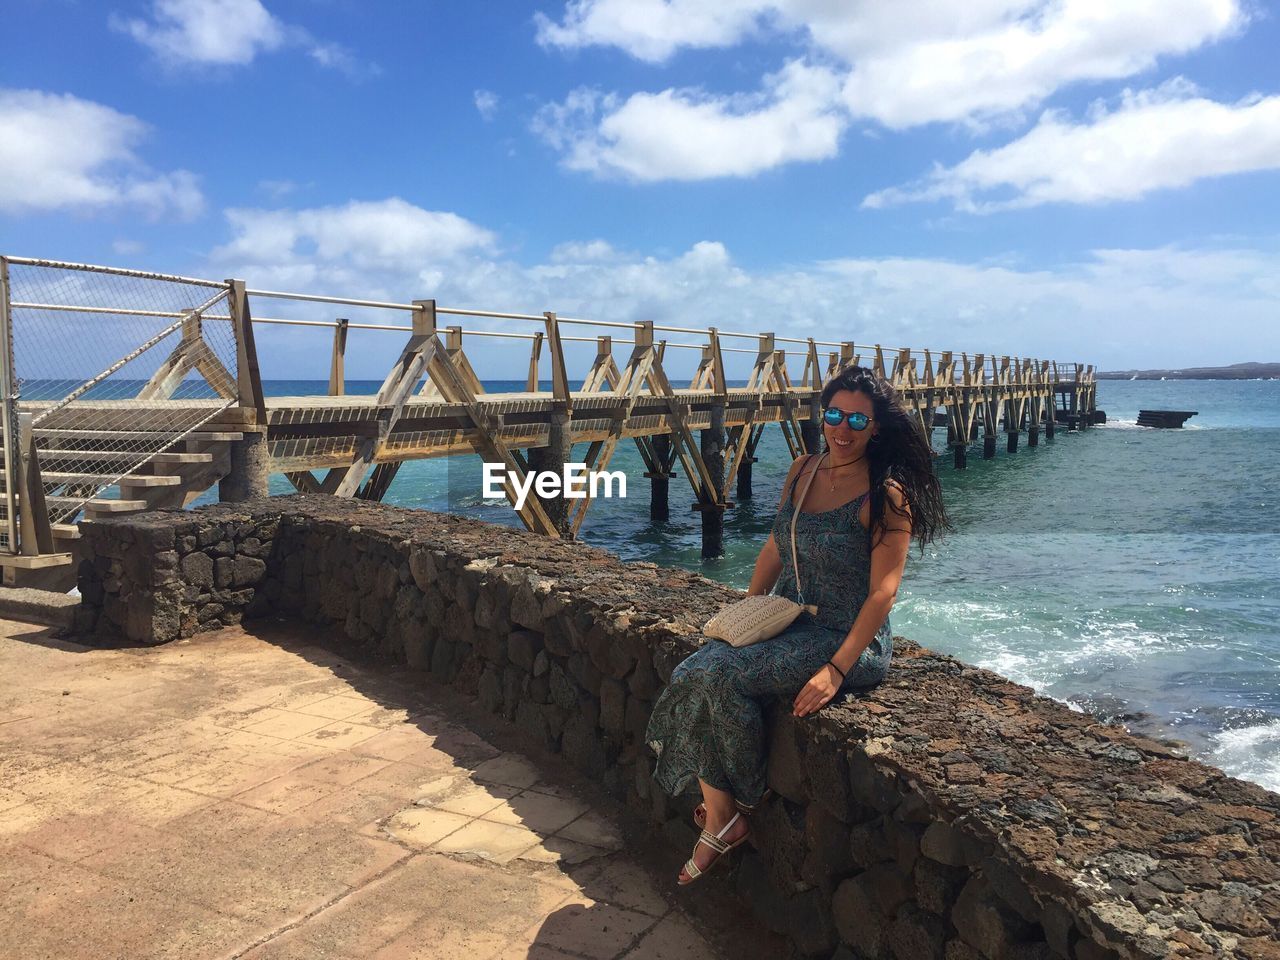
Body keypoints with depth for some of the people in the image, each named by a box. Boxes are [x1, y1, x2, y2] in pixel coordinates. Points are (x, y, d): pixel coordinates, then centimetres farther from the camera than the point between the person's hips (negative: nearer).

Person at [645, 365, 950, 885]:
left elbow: (883, 592, -17)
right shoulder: (802, 470, 7)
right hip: (787, 624, 7)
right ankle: (718, 820, -9)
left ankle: (740, 805, 0)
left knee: (724, 676, -24)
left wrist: (836, 670, -24)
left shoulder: (886, 495, -13)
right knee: (692, 674, -16)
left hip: (848, 639, -7)